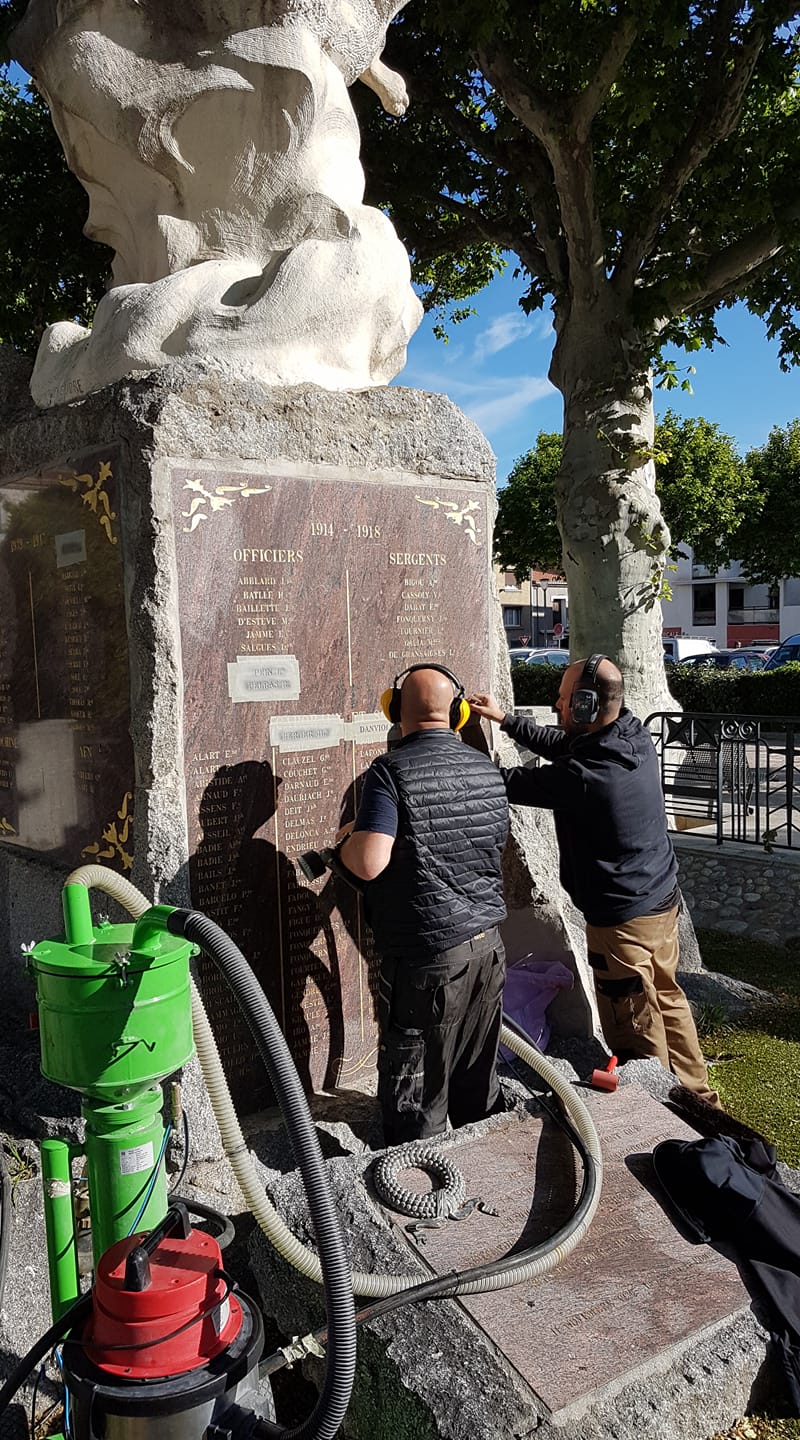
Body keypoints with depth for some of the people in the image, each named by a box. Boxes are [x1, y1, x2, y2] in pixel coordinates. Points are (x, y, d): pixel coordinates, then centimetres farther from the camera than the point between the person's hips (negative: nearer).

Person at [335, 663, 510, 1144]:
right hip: (488, 944, 7)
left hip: (426, 955, -6)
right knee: (480, 1088, 23)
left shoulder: (392, 770, -15)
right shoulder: (487, 767, 5)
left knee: (418, 1103, 10)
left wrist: (346, 840, -3)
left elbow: (369, 862, -25)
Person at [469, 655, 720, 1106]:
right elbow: (561, 745, 11)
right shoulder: (637, 739, -4)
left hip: (622, 919, -9)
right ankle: (697, 1095, 41)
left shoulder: (584, 777, -30)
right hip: (664, 899, 9)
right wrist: (505, 719, 14)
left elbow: (512, 783, -17)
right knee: (666, 998, 25)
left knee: (635, 1027, 9)